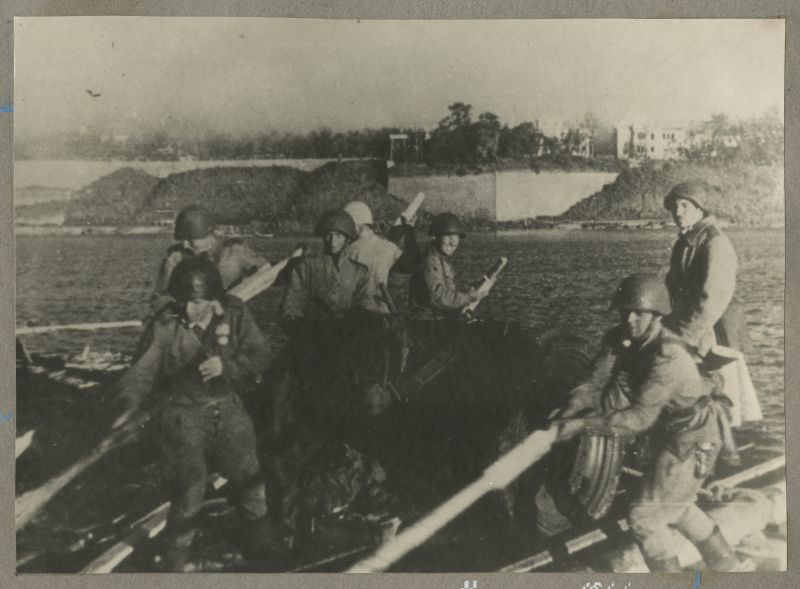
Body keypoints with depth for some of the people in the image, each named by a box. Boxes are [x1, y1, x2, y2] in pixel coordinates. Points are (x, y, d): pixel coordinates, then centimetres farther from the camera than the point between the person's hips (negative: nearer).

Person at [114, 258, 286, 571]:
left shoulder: (234, 314, -8)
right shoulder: (166, 326, -15)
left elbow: (257, 355, -5)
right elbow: (144, 369, -18)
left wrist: (227, 366, -22)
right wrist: (131, 400, -36)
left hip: (226, 407, 4)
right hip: (183, 413, -3)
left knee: (249, 476, 15)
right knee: (189, 488, -8)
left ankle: (260, 538, 42)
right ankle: (174, 557, 15)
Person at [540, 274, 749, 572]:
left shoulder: (668, 356, -32)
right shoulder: (618, 340, -7)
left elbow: (640, 416, -34)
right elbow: (596, 383, -11)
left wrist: (584, 424, -35)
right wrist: (566, 416, -26)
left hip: (693, 443, -9)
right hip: (673, 434, 9)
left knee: (644, 515, -3)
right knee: (675, 507, 25)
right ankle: (728, 565, 42)